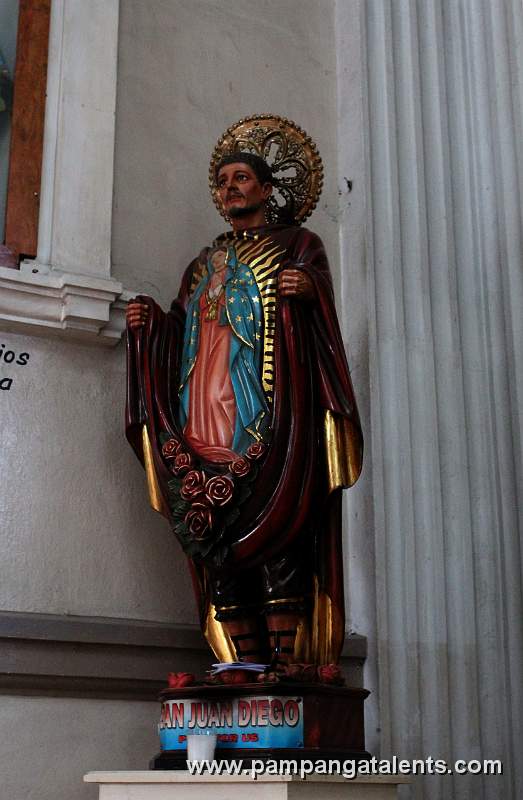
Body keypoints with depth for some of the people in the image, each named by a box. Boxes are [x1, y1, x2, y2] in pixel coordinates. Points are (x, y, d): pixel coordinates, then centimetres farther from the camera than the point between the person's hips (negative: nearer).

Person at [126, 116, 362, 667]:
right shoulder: (202, 265, 29)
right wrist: (149, 323, 3)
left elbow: (320, 318, 1)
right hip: (205, 420, 5)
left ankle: (286, 666, -13)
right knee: (217, 546, -4)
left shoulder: (297, 245, 15)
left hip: (267, 418, -4)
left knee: (273, 540, -14)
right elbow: (179, 339, 23)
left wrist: (309, 289, -20)